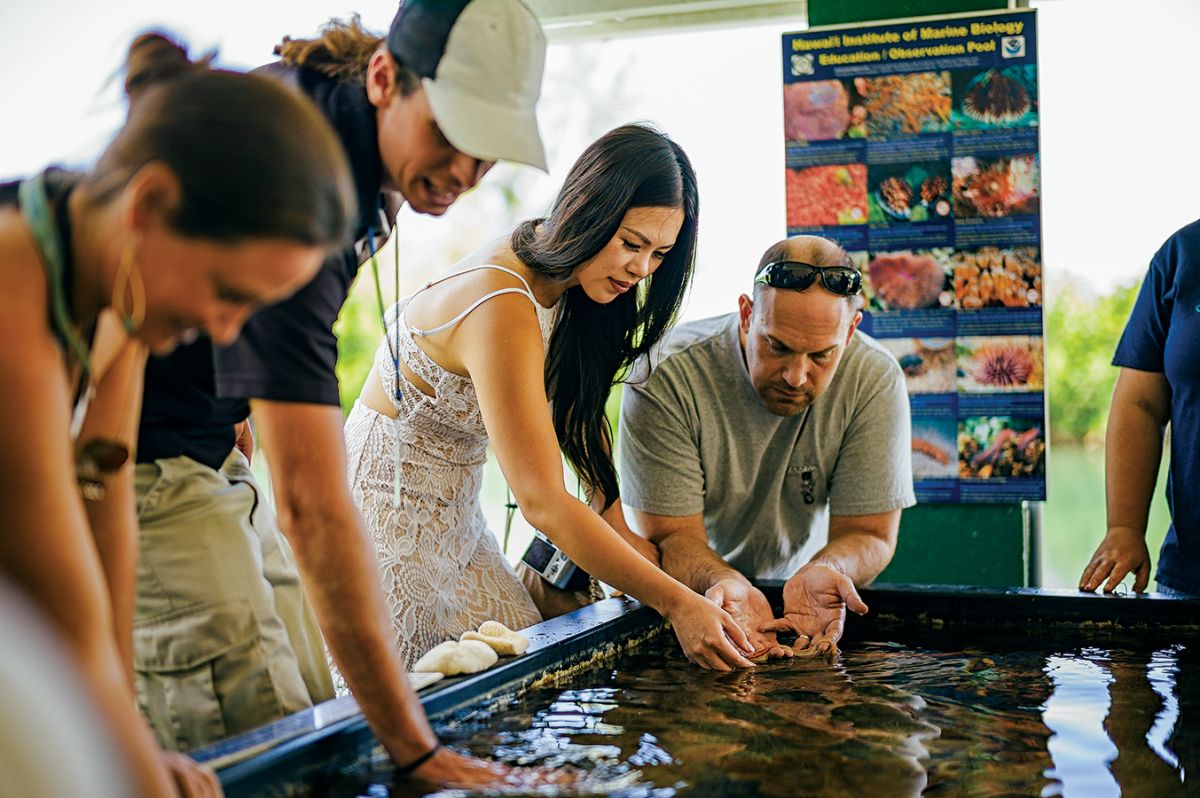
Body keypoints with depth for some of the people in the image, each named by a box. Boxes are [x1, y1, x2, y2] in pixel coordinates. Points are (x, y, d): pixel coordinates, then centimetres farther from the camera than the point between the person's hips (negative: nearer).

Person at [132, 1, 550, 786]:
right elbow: (311, 504, -38)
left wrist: (247, 398, 12)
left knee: (312, 708, 8)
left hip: (209, 448, 9)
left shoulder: (324, 100, -3)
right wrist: (416, 750, -38)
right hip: (139, 460, -9)